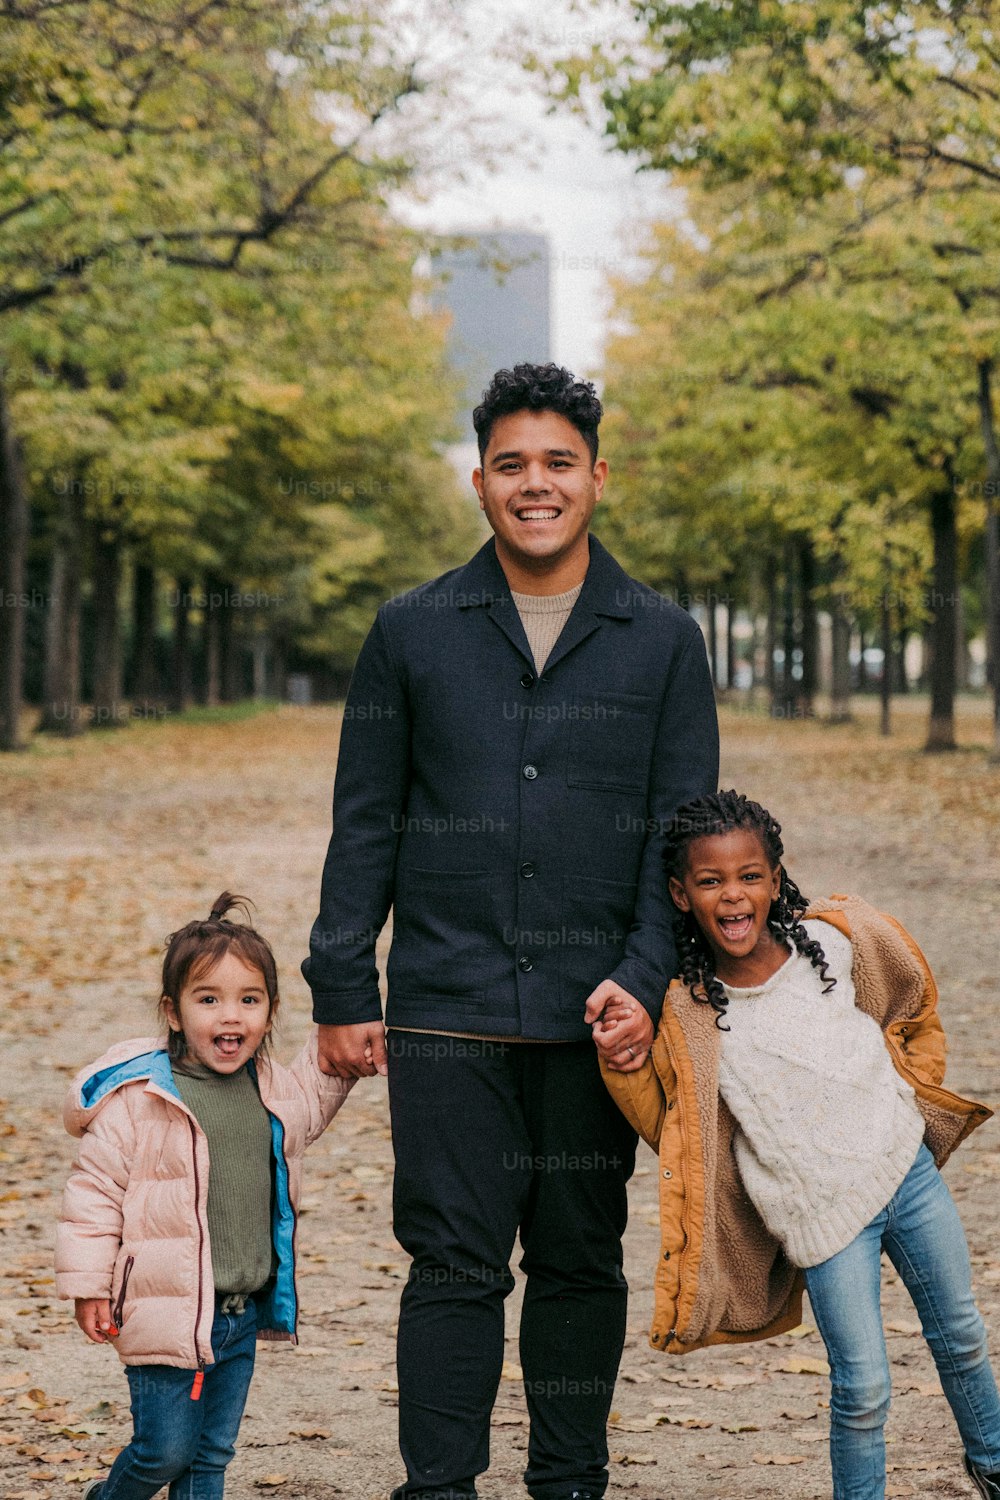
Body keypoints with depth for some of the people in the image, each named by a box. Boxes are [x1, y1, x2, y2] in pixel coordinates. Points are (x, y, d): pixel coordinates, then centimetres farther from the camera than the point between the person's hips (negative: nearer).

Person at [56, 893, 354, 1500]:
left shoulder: (271, 1089, 5)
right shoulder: (140, 1098, -13)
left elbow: (314, 1098, 28)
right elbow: (95, 1189, -9)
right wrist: (88, 1285, -8)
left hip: (244, 1314, 5)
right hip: (168, 1313, -5)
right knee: (165, 1449, 1)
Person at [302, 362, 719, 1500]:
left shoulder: (662, 639, 6)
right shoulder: (412, 632, 6)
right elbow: (364, 824, 8)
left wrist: (646, 979, -8)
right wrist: (342, 992, 2)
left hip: (599, 1017, 1)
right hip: (448, 1011, -1)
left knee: (581, 1262, 9)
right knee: (454, 1263, -1)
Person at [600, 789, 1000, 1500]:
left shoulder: (835, 941, -7)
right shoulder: (686, 1015, -13)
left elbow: (915, 1004, 13)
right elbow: (668, 1129, -3)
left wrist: (910, 1094, 11)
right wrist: (626, 1059, -17)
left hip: (906, 1166, 3)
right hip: (822, 1210, -3)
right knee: (862, 1385, -9)